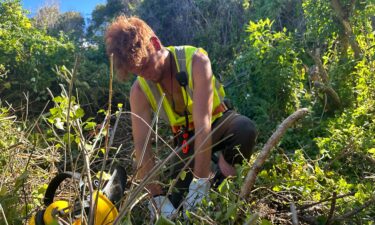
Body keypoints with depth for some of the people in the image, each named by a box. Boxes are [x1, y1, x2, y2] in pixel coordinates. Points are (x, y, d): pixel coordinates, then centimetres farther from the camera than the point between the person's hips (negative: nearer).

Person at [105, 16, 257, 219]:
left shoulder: (195, 60, -30)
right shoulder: (140, 90, -19)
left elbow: (203, 122, -38)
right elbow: (142, 147, -23)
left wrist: (200, 183, -42)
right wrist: (158, 198, -31)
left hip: (218, 122, -3)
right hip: (187, 138, 3)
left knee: (245, 129, -38)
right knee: (174, 202, -6)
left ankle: (224, 163, -9)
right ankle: (210, 166, 18)